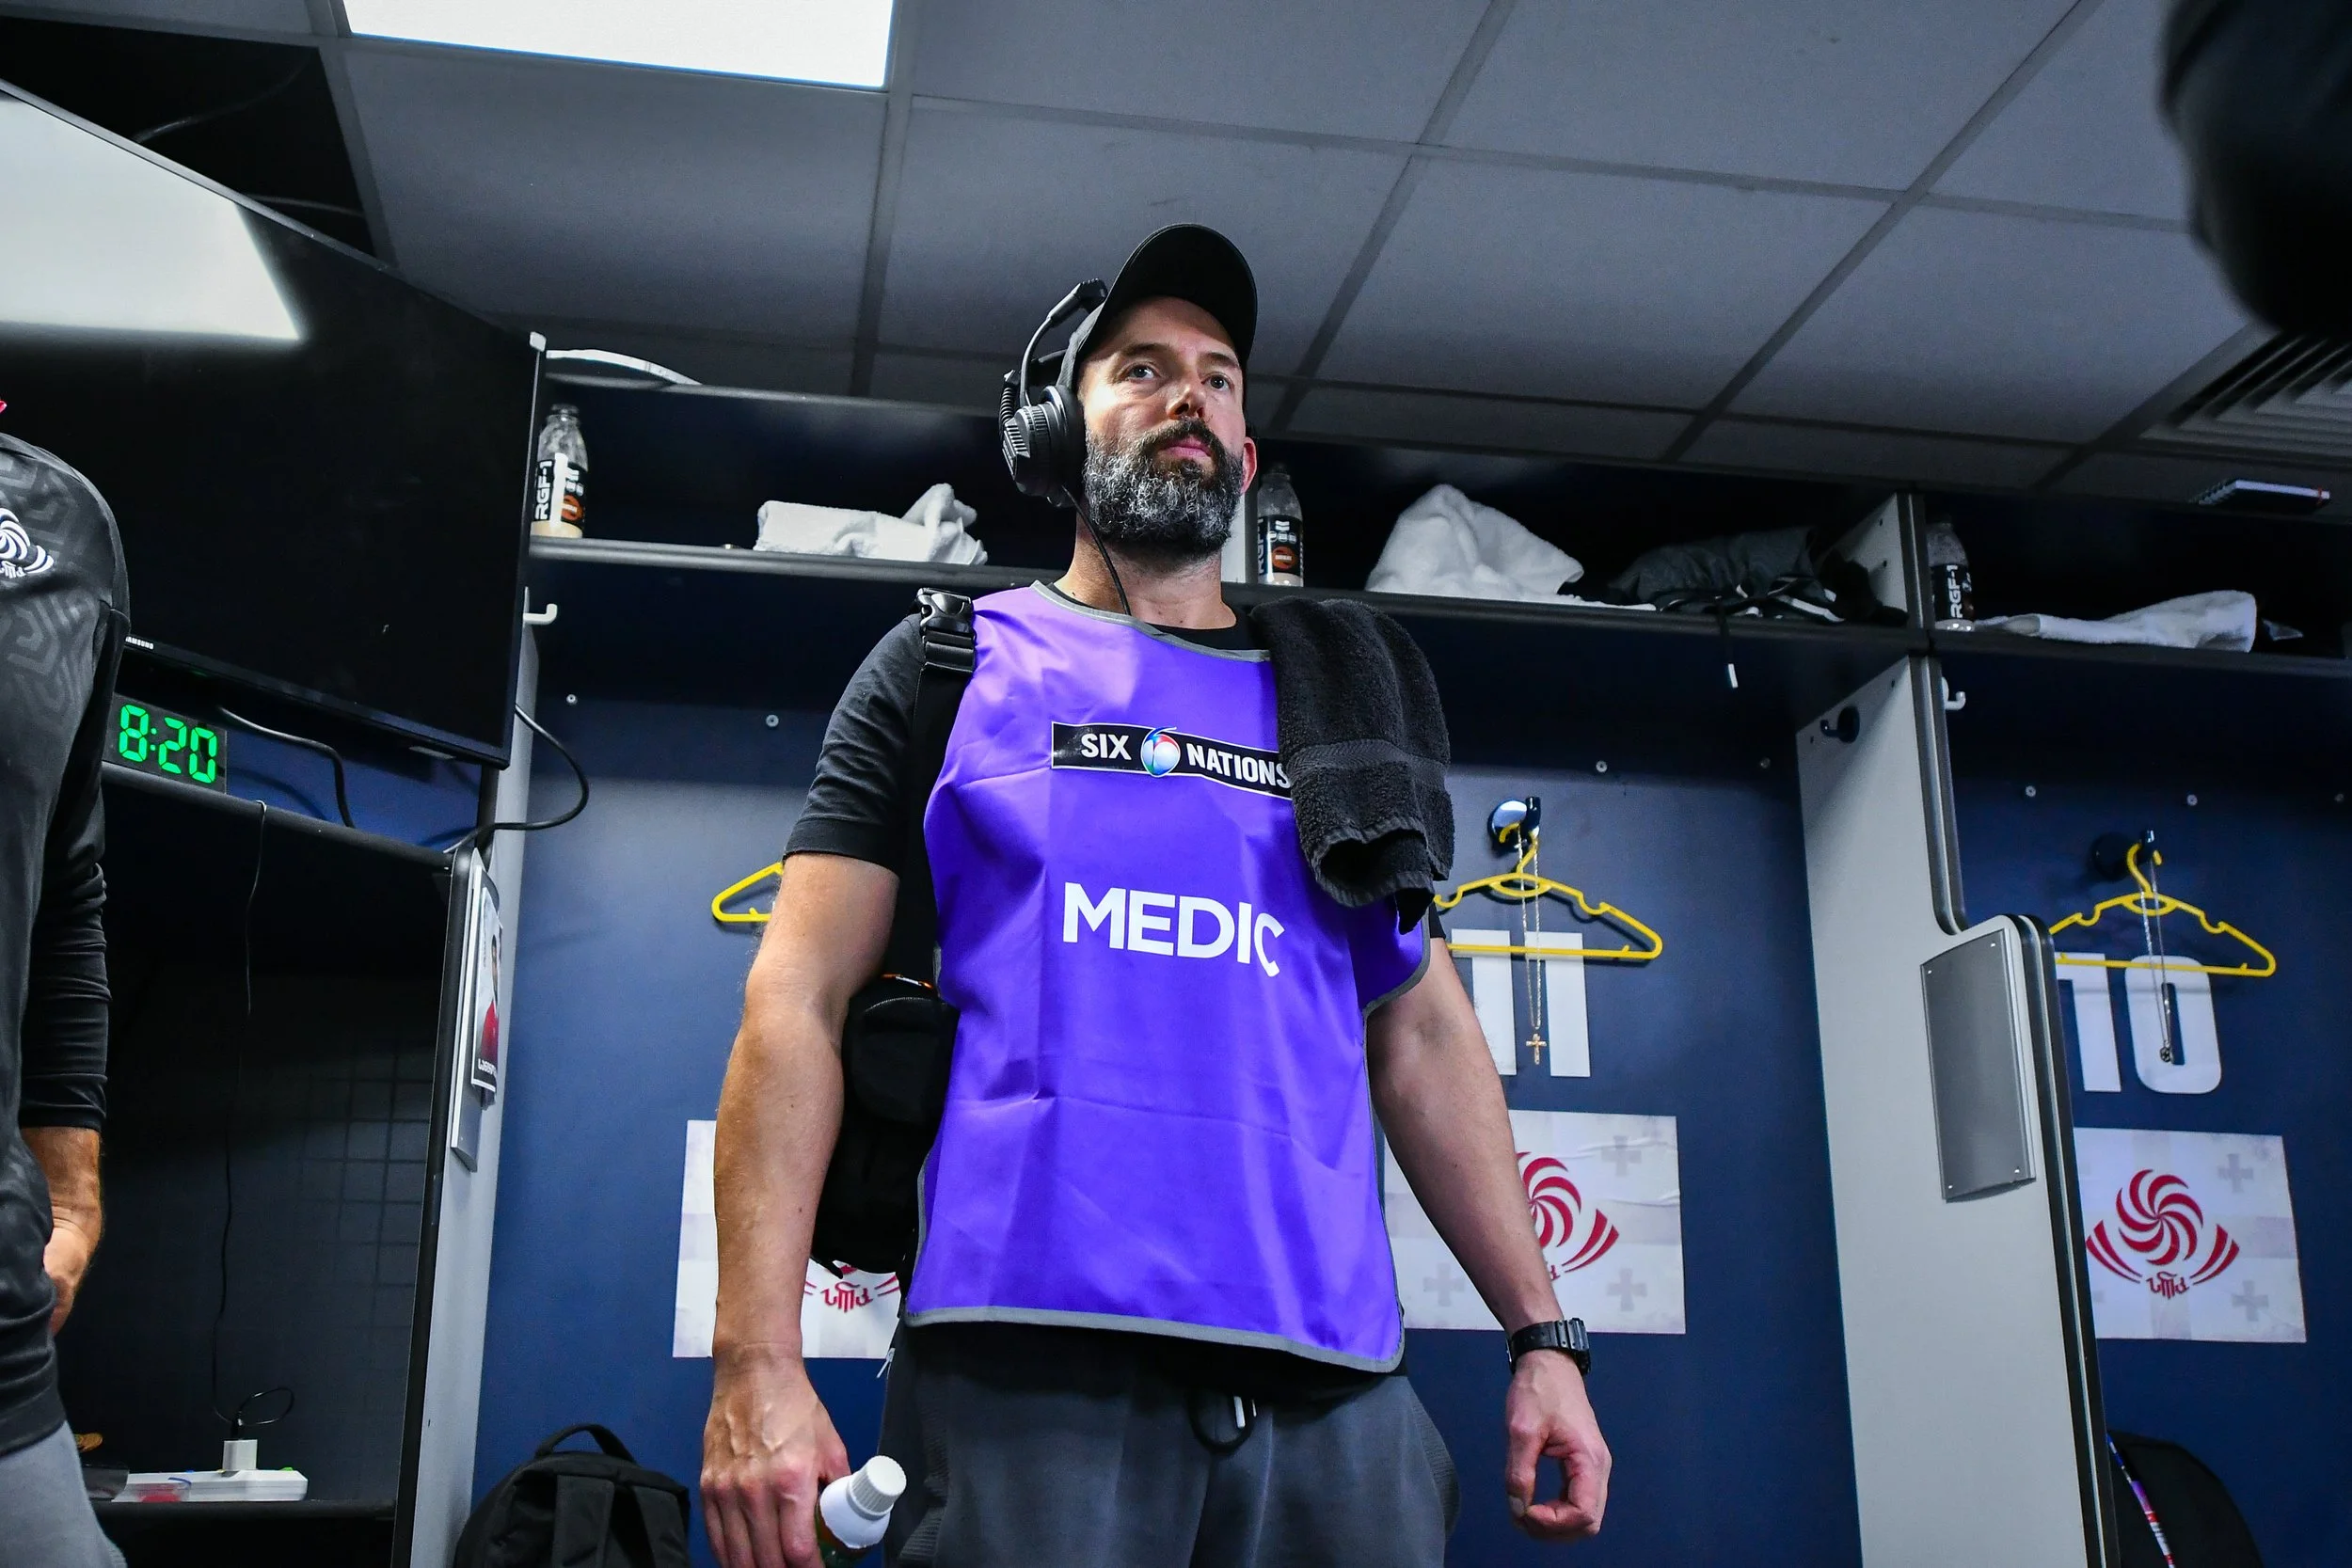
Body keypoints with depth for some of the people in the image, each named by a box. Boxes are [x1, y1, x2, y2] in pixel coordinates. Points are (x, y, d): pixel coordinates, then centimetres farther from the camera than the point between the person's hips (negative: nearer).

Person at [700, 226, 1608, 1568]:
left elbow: (1425, 1035, 18)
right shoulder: (949, 668, 9)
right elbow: (799, 1003, 1)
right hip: (1027, 1369, -3)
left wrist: (1544, 1335, 11)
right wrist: (757, 1360, -10)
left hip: (1332, 1380, 3)